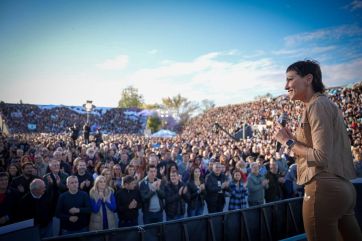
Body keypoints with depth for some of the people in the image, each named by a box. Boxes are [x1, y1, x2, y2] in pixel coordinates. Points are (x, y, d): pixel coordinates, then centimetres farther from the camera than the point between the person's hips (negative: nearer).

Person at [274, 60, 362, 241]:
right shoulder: (327, 103, 18)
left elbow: (321, 157, -19)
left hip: (324, 189, -10)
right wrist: (293, 138, 11)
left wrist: (288, 141, -9)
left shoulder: (317, 105, -12)